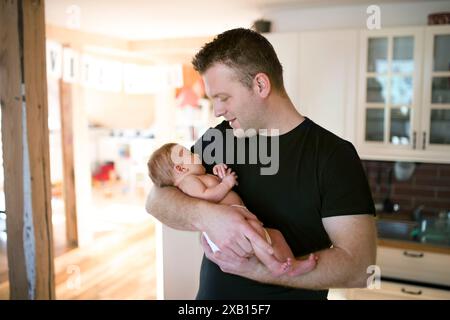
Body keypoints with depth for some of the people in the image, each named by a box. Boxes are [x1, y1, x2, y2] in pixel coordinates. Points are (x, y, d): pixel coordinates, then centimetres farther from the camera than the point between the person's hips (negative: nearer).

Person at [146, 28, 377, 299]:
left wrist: (256, 270, -28)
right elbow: (156, 199, -8)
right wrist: (206, 215, -29)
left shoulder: (332, 154, -17)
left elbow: (358, 266, -22)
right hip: (211, 292, 4)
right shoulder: (217, 139, -3)